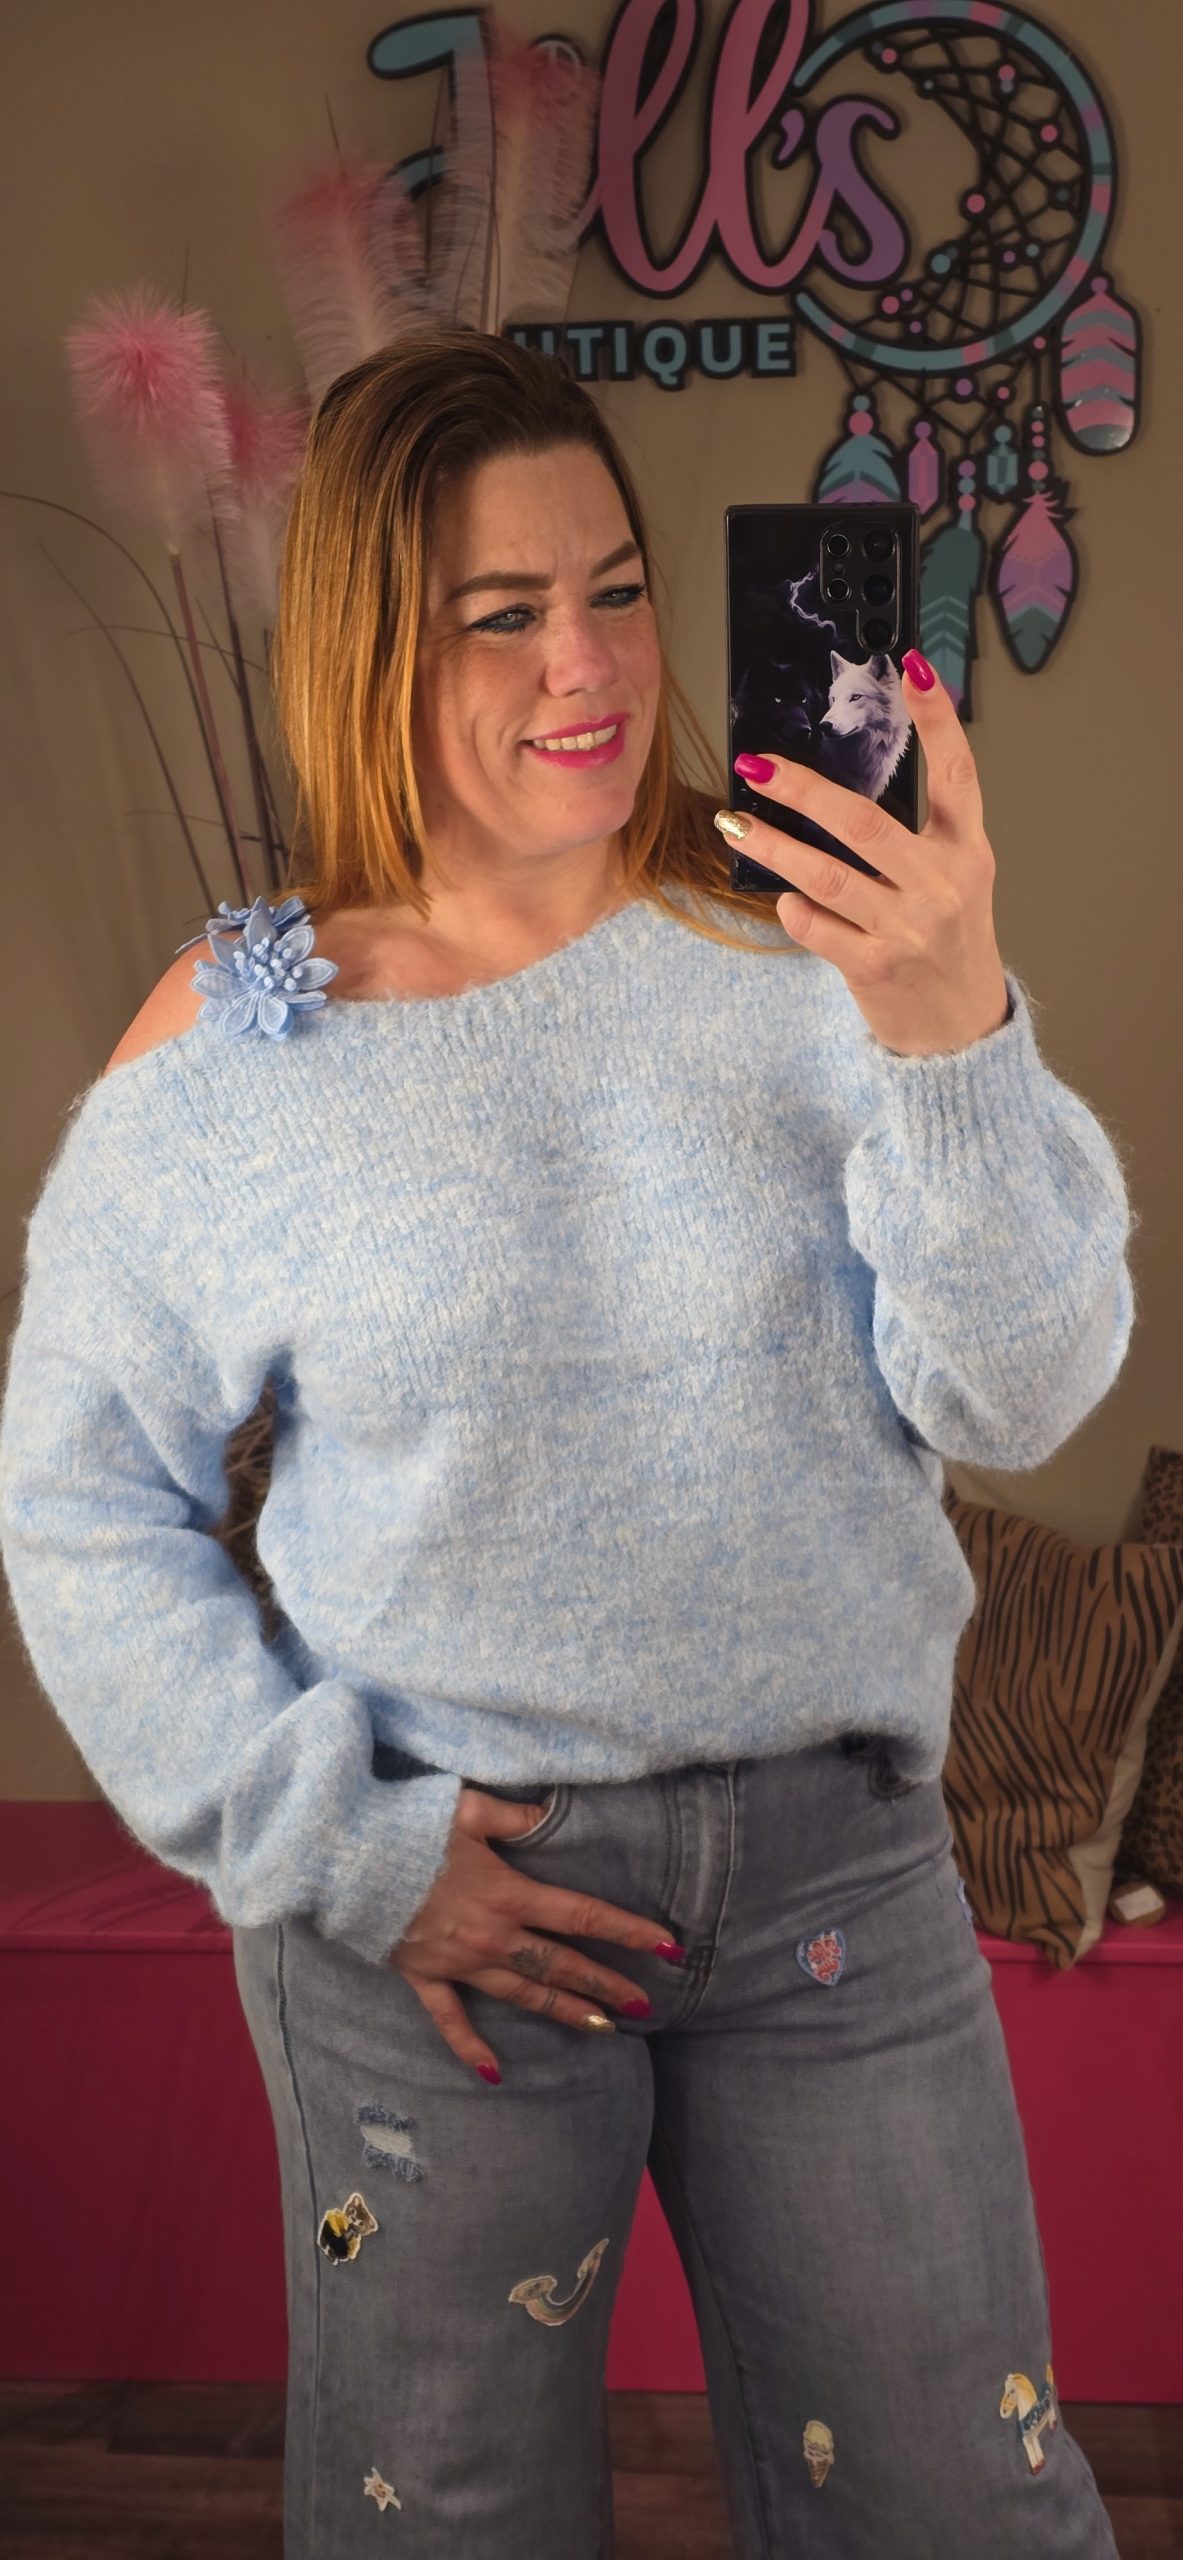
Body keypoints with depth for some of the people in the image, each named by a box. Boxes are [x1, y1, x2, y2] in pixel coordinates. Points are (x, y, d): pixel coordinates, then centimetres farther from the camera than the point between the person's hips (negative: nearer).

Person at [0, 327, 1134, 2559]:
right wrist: (336, 1849, -7)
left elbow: (1019, 1396, -10)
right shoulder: (231, 1043, -6)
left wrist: (950, 1037, -27)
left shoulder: (800, 949, -6)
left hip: (837, 1859, 1)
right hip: (441, 1888, 0)